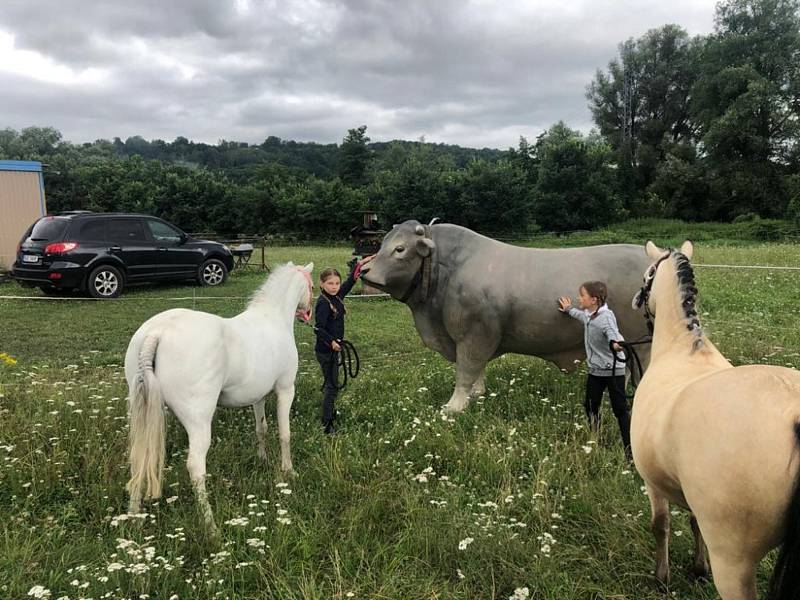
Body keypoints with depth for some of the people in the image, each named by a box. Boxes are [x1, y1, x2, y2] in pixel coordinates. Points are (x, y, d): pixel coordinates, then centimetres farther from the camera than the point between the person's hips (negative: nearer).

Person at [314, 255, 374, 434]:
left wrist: (359, 264, 11)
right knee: (331, 386, -5)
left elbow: (350, 282, 14)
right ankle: (327, 425, 1)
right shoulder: (323, 303, -20)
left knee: (329, 383, 23)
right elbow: (318, 328, -25)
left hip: (332, 349, 9)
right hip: (325, 351, -9)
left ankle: (330, 411, 41)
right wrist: (331, 342, -35)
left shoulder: (337, 297, 4)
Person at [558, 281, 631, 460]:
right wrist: (569, 310, 48)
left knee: (620, 409, -3)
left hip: (613, 370, -8)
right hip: (595, 370, 8)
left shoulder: (606, 316, -22)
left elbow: (611, 331, -41)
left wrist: (616, 342, -63)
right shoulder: (588, 315, 4)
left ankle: (629, 448, 4)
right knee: (590, 406, 13)